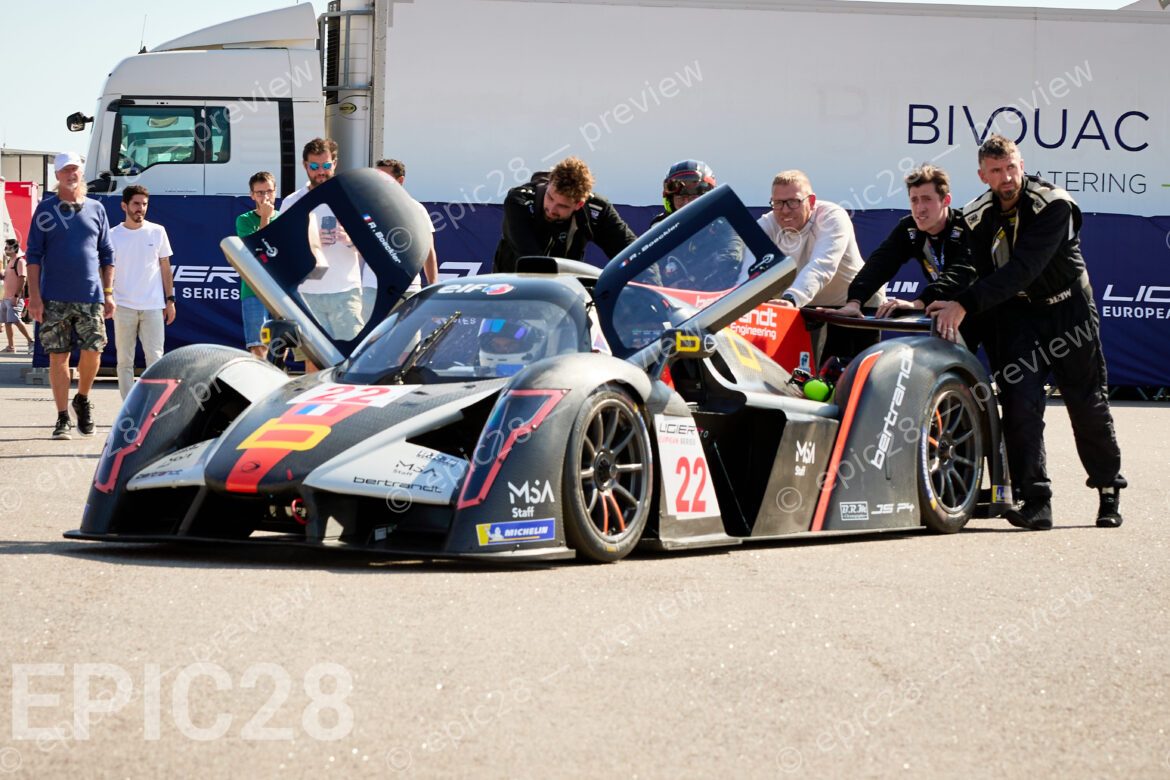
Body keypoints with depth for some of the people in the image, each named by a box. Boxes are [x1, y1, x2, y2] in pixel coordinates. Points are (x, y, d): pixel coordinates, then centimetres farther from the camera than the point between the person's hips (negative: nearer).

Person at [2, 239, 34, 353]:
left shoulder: (20, 261, -10)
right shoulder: (9, 261, 18)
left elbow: (22, 279, -17)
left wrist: (16, 296, -22)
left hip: (15, 298, -10)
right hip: (6, 297, 10)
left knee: (16, 320, -17)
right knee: (7, 322, 7)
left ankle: (31, 341, -13)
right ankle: (11, 346, 11)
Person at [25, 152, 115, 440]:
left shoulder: (96, 209, 10)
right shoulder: (46, 210, 4)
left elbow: (107, 254, 14)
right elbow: (34, 254, 2)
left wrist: (108, 293, 7)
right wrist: (34, 296, -5)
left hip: (90, 297, 1)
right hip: (54, 298, -1)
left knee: (92, 351, -6)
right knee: (58, 356, 0)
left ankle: (83, 400, 21)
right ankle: (63, 418, 7)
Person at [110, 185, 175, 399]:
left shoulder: (157, 232, 5)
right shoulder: (113, 235, 3)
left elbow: (165, 267, 10)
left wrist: (170, 300, 6)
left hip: (153, 306, 0)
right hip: (123, 307, 0)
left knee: (155, 358, -3)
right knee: (124, 361, 2)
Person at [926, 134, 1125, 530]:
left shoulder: (1054, 206, -22)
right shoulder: (977, 218, -3)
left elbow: (1023, 268, -32)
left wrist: (966, 304, -39)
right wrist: (926, 303, -17)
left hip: (1067, 309, -3)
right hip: (1016, 315, 3)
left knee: (1088, 404, 5)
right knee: (1020, 403, -14)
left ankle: (1109, 492, 24)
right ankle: (1035, 500, -15)